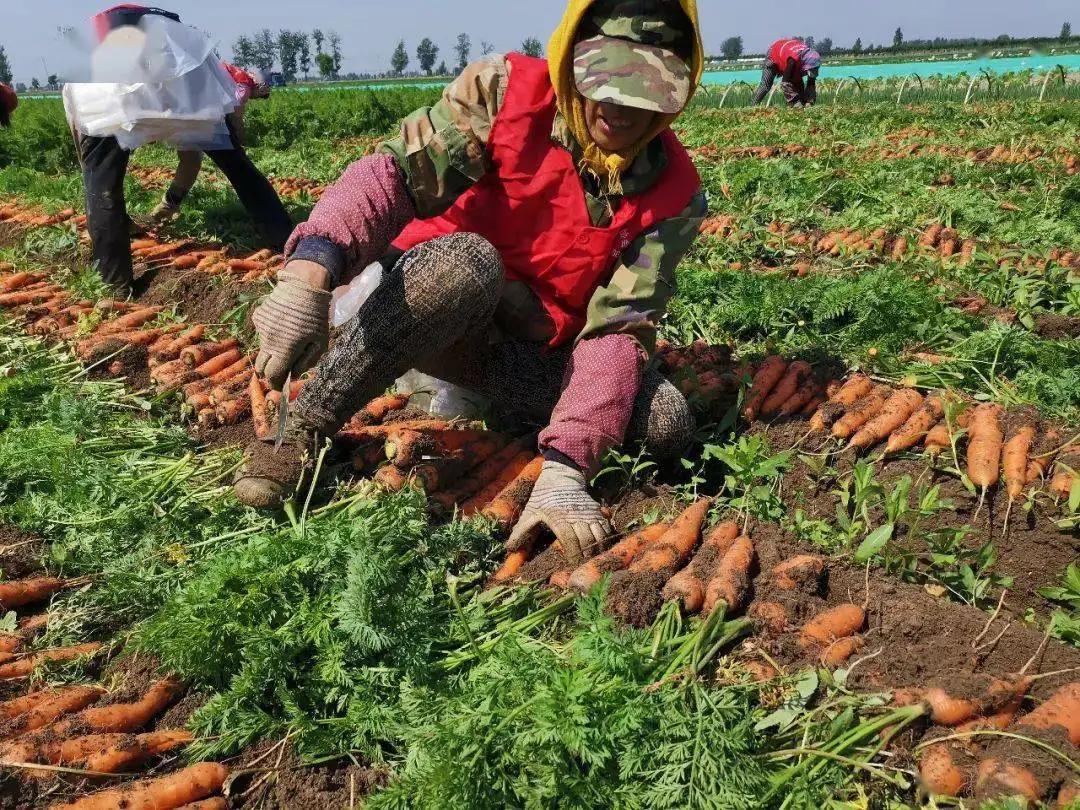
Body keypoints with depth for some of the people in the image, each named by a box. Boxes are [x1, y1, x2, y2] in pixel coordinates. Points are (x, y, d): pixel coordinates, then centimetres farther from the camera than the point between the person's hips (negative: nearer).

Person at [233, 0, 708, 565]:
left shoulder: (672, 194, -13)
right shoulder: (505, 92, -16)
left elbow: (620, 329, -21)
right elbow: (393, 175, -30)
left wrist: (564, 470, -34)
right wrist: (308, 272, -51)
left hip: (531, 354, 3)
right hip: (418, 310, -2)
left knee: (667, 426, -17)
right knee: (467, 262, -37)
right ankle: (297, 436, -26)